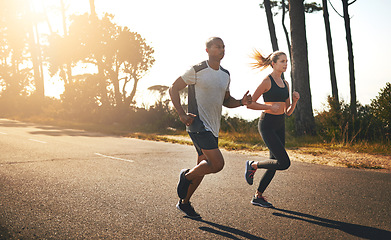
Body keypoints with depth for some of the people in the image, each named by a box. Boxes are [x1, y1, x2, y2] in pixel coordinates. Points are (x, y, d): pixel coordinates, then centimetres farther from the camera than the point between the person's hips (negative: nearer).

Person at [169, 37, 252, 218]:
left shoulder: (225, 75, 12)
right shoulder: (197, 70, -9)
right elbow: (173, 89, -4)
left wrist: (241, 102, 2)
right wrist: (182, 115, -11)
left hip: (213, 128, 8)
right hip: (198, 125, -8)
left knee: (203, 166, 12)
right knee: (218, 164, -18)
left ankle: (184, 203, 27)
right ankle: (186, 176, 7)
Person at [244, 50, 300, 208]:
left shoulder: (285, 83, 12)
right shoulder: (267, 82, -10)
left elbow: (288, 112, 14)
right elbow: (250, 104, -13)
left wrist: (294, 101, -3)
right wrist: (270, 107, -20)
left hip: (280, 125, 8)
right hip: (267, 125, -8)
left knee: (275, 164, 8)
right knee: (284, 163, -13)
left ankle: (258, 196, 20)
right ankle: (253, 165, 9)